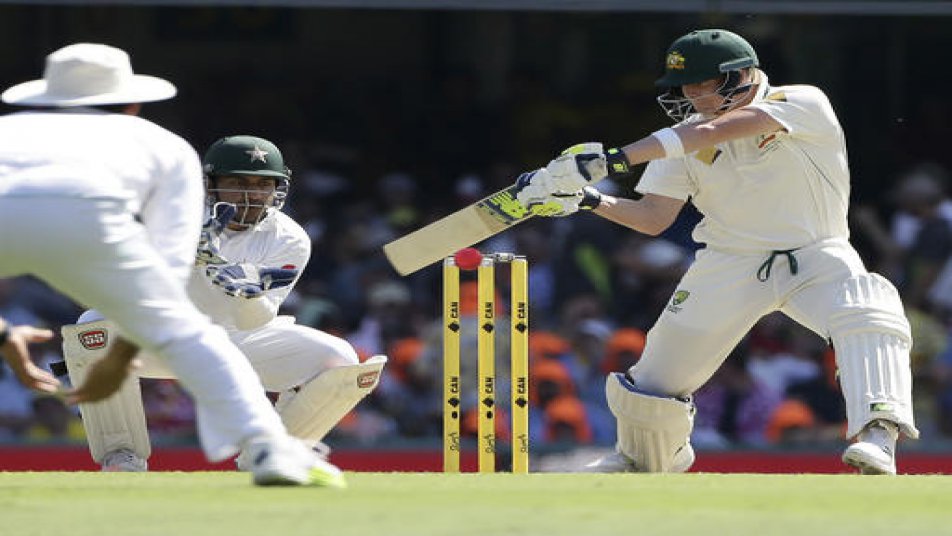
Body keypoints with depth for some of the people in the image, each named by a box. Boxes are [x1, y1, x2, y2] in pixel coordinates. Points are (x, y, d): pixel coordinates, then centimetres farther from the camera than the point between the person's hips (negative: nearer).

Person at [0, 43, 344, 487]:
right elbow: (169, 264, 24)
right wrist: (120, 356, 26)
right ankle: (269, 446, 0)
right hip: (83, 214, -1)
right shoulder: (164, 145, 37)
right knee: (180, 328, 14)